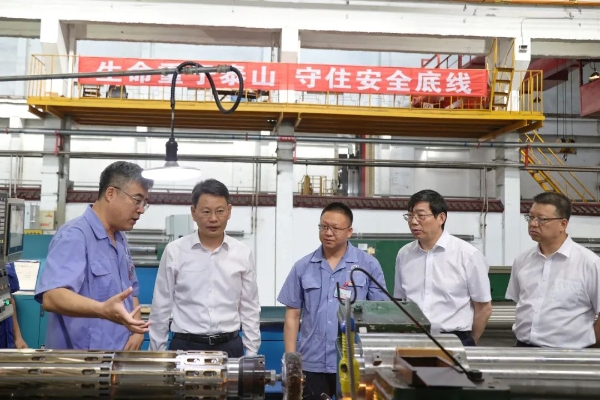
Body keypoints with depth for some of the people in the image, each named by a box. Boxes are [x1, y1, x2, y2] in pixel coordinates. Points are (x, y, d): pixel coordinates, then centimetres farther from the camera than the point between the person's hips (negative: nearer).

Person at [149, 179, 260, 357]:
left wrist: (251, 354, 4)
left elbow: (250, 309, 5)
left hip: (229, 346, 1)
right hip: (185, 346, -1)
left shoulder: (243, 253, 0)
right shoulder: (174, 251, -4)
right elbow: (161, 307, 2)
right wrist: (157, 354, 3)